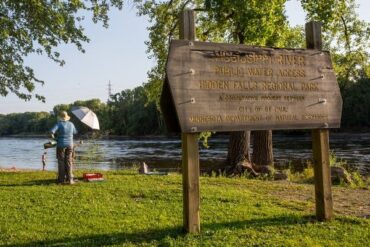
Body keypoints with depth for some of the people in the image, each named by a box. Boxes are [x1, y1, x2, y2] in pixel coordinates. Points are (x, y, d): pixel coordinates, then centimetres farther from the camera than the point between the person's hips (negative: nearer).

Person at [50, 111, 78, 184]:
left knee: (61, 162, 4)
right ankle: (69, 179, 0)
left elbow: (52, 131, -21)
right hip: (70, 145, 3)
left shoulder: (59, 124, -9)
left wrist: (52, 135, 1)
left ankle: (62, 179, 6)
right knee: (69, 162, 5)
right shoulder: (71, 124, 4)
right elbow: (75, 132, 19)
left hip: (61, 145, -3)